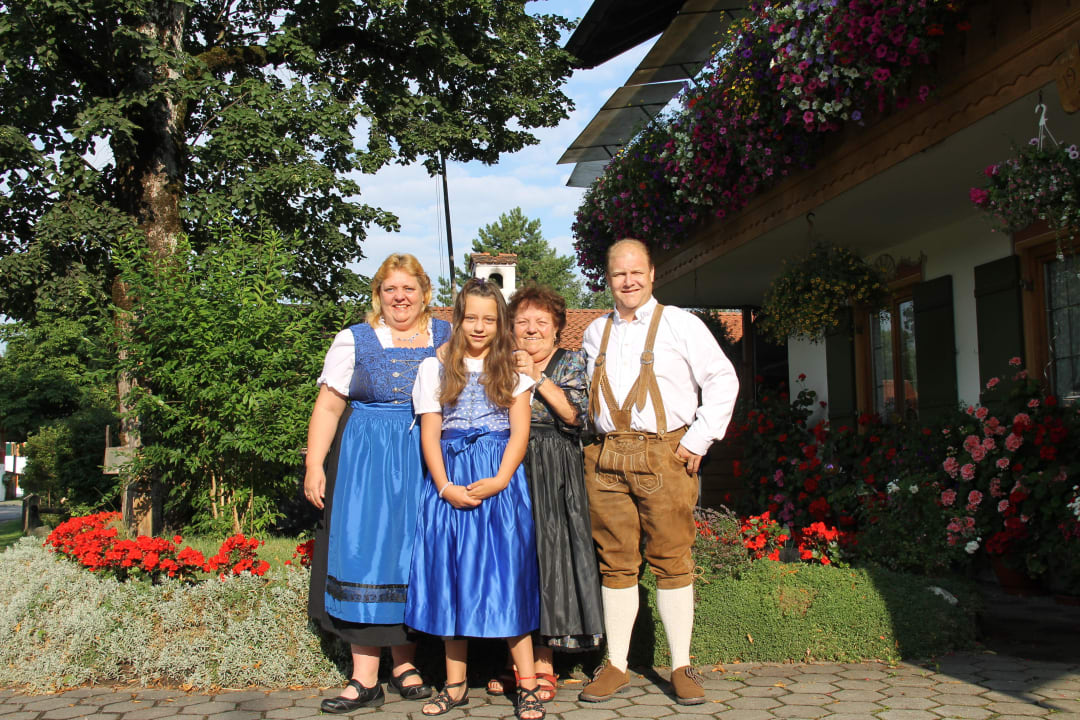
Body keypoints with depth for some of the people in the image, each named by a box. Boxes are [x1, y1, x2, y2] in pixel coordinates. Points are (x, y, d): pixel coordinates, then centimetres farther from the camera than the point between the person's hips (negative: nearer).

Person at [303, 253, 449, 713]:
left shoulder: (446, 338, 9)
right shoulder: (354, 341, 5)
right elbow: (328, 407, 2)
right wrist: (314, 466, -6)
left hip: (428, 464, 1)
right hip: (367, 462, -1)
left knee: (411, 557, 5)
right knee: (365, 558, -3)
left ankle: (404, 665, 17)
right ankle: (365, 680, 2)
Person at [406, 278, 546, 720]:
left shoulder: (511, 369, 8)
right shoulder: (436, 369, 9)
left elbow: (520, 431, 1)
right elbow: (429, 434, 4)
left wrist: (498, 481, -12)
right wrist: (445, 487, -9)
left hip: (501, 481, -1)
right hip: (450, 485, 2)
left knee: (506, 577, -3)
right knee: (450, 577, 4)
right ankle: (455, 684, 14)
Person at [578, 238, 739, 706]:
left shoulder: (679, 324, 4)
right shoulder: (595, 333, 17)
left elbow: (722, 379, 3)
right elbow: (585, 394, 27)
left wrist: (700, 439, -4)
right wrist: (597, 440, 13)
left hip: (665, 457, -3)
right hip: (607, 460, 4)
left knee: (672, 561, -1)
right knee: (616, 563, 5)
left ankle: (682, 668, 9)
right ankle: (615, 666, 13)